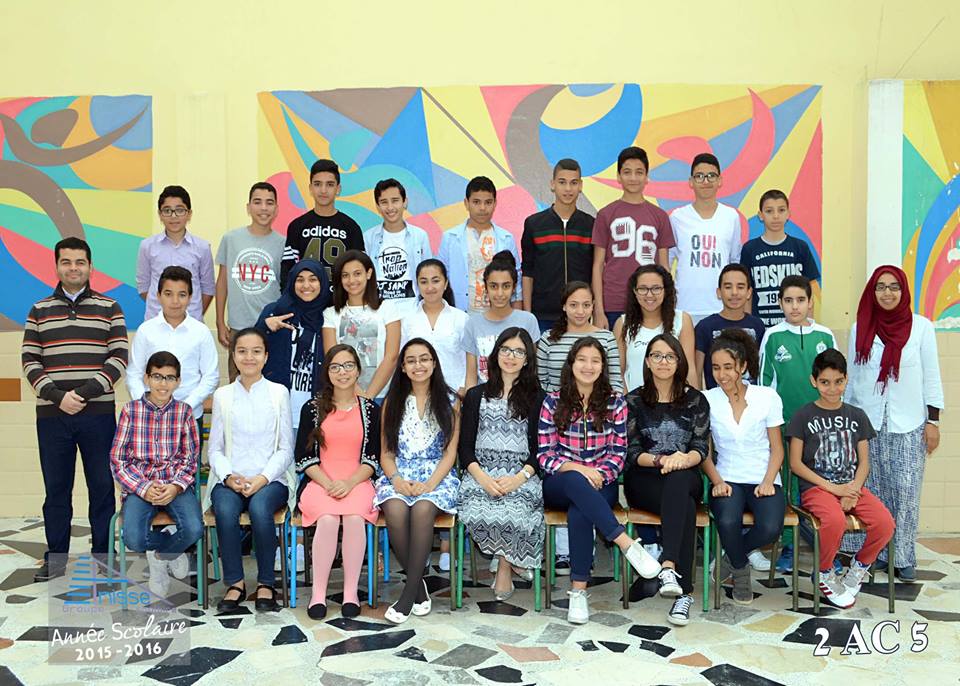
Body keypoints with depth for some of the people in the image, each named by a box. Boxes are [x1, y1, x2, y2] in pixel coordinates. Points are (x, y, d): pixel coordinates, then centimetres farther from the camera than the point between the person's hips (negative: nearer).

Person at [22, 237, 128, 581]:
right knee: (56, 488, 7)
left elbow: (119, 357, -1)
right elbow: (29, 361, 5)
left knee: (102, 486, 3)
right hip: (51, 414, 1)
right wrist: (57, 396, -10)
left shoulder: (109, 308, 6)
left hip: (98, 413, -1)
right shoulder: (39, 311, 11)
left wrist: (85, 393, -12)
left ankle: (103, 556, 14)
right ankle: (55, 557, 18)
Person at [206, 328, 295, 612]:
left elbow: (286, 449, 4)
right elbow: (215, 449, 11)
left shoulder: (279, 393, 8)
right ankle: (235, 582, -14)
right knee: (225, 509, -32)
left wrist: (263, 478, -12)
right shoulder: (222, 395, 13)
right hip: (230, 478, 1)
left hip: (271, 479, -1)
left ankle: (266, 584, -15)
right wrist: (229, 477, -9)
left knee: (260, 507, -34)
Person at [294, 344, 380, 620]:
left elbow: (373, 458, 5)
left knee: (354, 517, -32)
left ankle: (351, 591, -21)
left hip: (357, 482, 0)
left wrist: (349, 483, -12)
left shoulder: (370, 409, 9)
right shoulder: (312, 409, 9)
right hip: (319, 482, 0)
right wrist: (328, 483, -11)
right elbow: (304, 457, 5)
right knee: (328, 519, -32)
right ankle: (318, 593, -21)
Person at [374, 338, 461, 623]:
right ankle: (419, 586, -16)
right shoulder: (392, 402, 13)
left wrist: (430, 484, -14)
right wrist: (396, 479, -11)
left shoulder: (449, 402, 8)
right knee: (395, 511, -32)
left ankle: (409, 592, -24)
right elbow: (386, 452, 10)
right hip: (398, 475, 1)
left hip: (436, 475, -1)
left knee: (422, 510, -35)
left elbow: (450, 452, 2)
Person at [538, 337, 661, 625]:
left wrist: (599, 475, -16)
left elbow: (618, 453, 4)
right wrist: (577, 469, -19)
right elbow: (544, 455, -2)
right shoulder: (553, 402, 2)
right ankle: (627, 544, -39)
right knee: (575, 481, -37)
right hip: (560, 485, 0)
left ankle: (578, 591, -26)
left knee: (579, 513, -34)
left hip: (600, 484, 0)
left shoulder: (615, 403, 5)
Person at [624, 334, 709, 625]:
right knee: (684, 505, -34)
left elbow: (700, 448, 1)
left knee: (678, 479, -38)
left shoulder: (696, 400, 10)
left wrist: (683, 459, -24)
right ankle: (684, 590, -38)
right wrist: (660, 460, -21)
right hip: (644, 481, 0)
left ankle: (669, 566, -49)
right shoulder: (634, 401, 8)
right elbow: (632, 452, 0)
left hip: (686, 478, 1)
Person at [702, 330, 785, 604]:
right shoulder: (707, 400, 1)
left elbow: (777, 448, 5)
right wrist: (717, 481, -12)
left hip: (763, 479, 1)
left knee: (770, 527, -29)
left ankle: (733, 554, 7)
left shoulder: (767, 397, 2)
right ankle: (741, 569, 3)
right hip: (727, 479, 0)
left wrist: (768, 482, -10)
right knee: (728, 523, -33)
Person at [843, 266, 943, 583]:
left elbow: (931, 376, 2)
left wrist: (933, 420, -1)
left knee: (906, 492, -2)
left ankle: (903, 558, 8)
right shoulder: (859, 329, 6)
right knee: (873, 491, 4)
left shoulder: (921, 327, 1)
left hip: (908, 425, -1)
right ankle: (872, 553, 13)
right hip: (868, 423, 1)